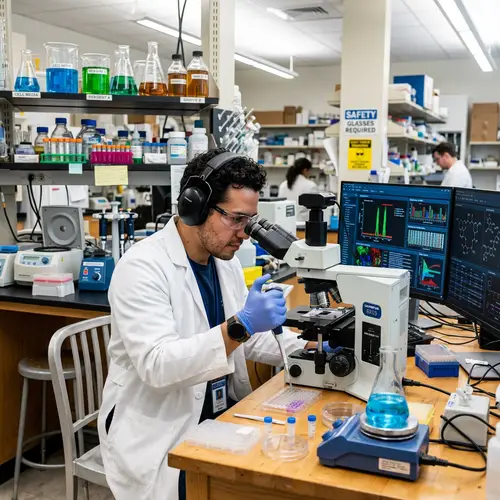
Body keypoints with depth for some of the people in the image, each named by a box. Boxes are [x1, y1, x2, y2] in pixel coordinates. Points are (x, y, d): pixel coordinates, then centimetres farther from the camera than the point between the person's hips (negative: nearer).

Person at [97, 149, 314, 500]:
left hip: (221, 415, 7)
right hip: (161, 431, -6)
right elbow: (156, 364, -29)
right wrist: (240, 326, -37)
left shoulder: (226, 260, 4)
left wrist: (309, 347, -1)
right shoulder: (142, 267, -19)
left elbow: (249, 339, 13)